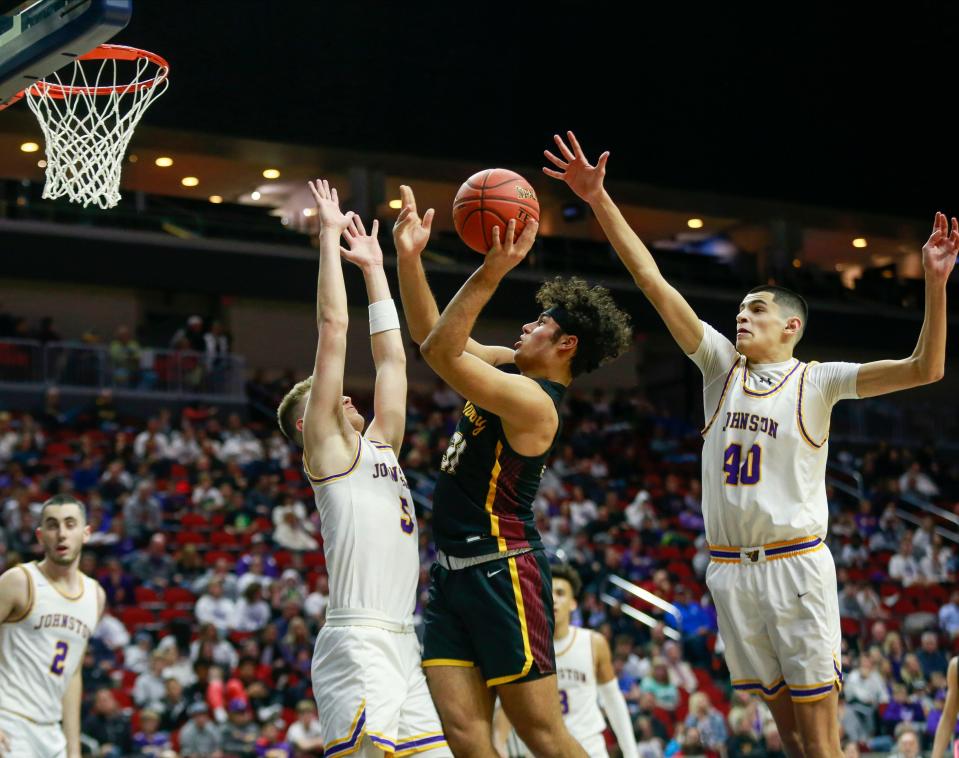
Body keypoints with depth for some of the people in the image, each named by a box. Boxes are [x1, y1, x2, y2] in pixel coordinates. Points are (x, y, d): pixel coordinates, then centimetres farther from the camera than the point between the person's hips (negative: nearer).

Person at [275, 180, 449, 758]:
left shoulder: (380, 446, 22)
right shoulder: (326, 448, 2)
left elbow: (391, 357, 26)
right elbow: (333, 328, -1)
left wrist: (374, 267, 31)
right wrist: (331, 237, 5)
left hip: (402, 645, 8)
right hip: (359, 648, -8)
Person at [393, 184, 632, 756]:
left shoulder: (533, 402, -15)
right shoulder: (514, 367, 12)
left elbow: (440, 353, -25)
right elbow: (432, 335, 18)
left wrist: (491, 274, -32)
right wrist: (409, 258, 8)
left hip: (503, 570, -9)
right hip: (455, 570, 9)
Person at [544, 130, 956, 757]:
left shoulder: (817, 381, 0)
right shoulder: (721, 365, 10)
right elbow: (652, 280, 4)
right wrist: (599, 199, -1)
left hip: (795, 561, -4)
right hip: (731, 568, 4)